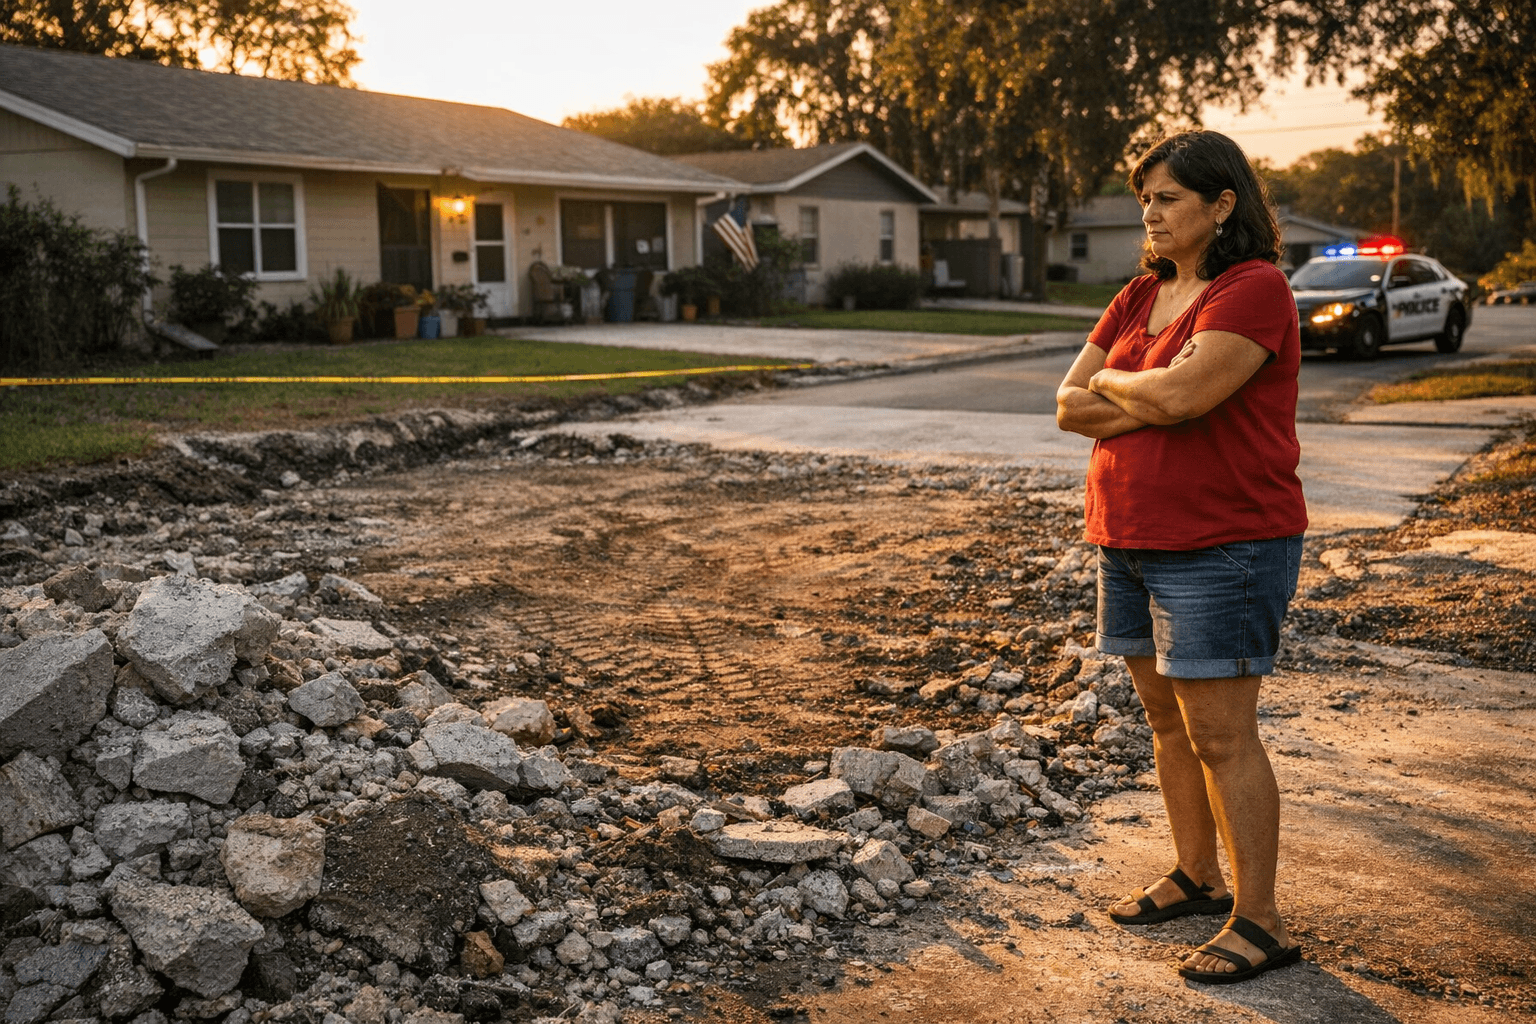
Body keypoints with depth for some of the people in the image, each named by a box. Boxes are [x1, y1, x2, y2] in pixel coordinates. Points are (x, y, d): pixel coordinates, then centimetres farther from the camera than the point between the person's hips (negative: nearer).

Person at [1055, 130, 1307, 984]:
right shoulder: (1139, 298, 12)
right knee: (1168, 717, 16)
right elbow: (1070, 408, 4)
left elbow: (1180, 395, -26)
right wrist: (1157, 397, -11)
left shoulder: (1255, 291, -13)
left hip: (1221, 546, -8)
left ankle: (1261, 922, 5)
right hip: (1133, 541, 8)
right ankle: (1197, 877, 31)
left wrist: (1112, 382, -6)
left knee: (1221, 733, -5)